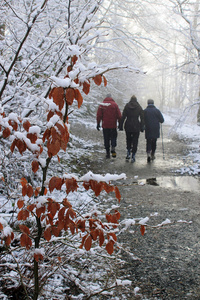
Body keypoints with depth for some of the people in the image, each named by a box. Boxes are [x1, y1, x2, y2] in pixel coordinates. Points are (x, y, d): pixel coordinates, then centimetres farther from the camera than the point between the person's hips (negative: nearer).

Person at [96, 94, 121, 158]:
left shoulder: (101, 105, 1)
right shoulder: (115, 104, -2)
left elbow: (99, 115, 0)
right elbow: (119, 115, -3)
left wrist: (98, 124, 6)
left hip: (105, 125, 1)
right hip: (113, 125, -1)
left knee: (106, 139, 8)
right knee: (113, 137, 11)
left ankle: (107, 152, 8)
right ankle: (113, 148, -11)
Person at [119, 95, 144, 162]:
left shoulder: (126, 106, 1)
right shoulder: (139, 107, 1)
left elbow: (123, 117, -2)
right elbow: (142, 118, 0)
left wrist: (121, 126, 2)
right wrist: (142, 127, 4)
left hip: (128, 126, 1)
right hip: (136, 127, -1)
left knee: (128, 140, 19)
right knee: (135, 141, 5)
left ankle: (128, 153, 8)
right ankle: (133, 156, 1)